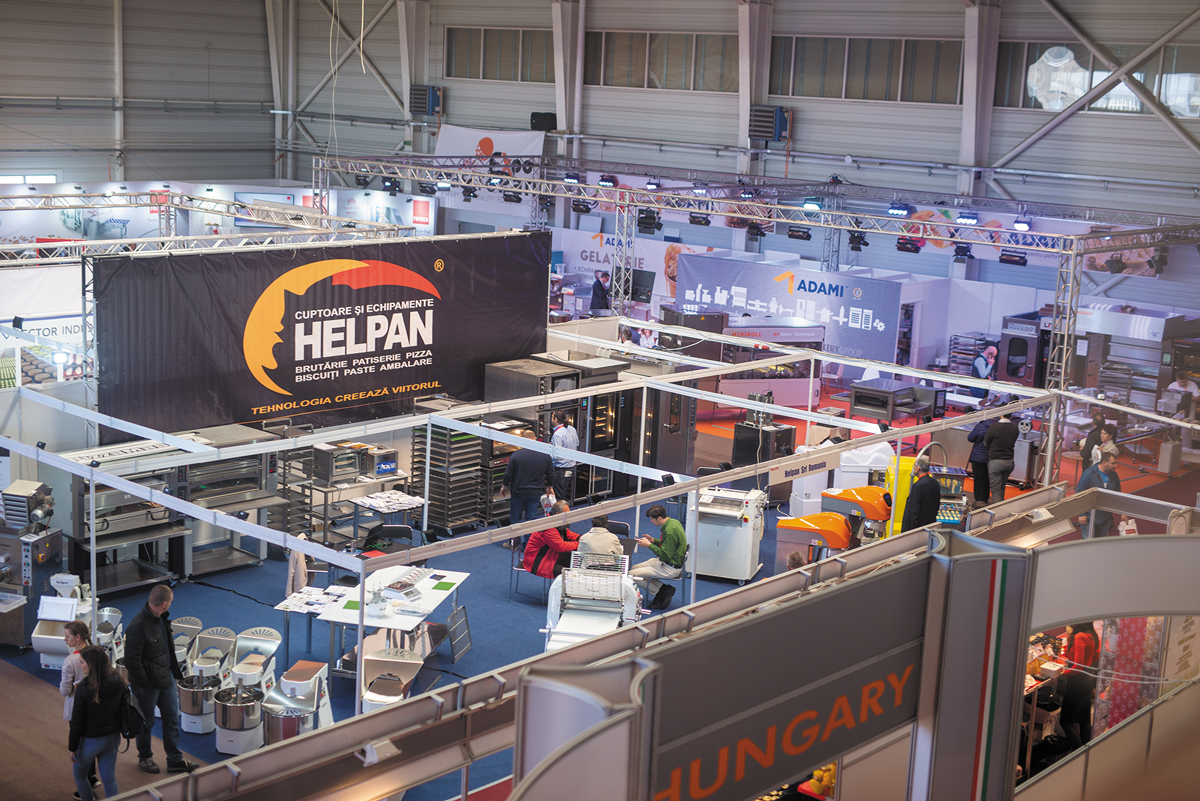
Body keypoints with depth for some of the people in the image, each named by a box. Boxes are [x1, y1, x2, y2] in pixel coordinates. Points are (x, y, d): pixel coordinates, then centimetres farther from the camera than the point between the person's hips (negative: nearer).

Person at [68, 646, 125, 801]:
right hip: (113, 737, 4)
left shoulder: (83, 688, -25)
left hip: (91, 741, -4)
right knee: (109, 778, 15)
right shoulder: (118, 680, -11)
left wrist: (73, 747, -5)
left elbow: (77, 722, -17)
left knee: (79, 774, 22)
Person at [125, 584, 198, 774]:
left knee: (172, 719, 14)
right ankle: (144, 757, 35)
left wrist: (174, 671, 13)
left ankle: (175, 760, 26)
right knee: (146, 722, 13)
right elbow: (132, 661, -24)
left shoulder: (161, 618, -1)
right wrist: (145, 684, -17)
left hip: (166, 678, 8)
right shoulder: (138, 626, -28)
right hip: (148, 684, -8)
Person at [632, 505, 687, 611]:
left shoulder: (670, 531, -26)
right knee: (633, 568, 13)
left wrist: (649, 545, -15)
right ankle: (662, 589, 4)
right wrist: (653, 540, 7)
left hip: (670, 568, -11)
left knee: (631, 575, -12)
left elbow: (665, 556, -24)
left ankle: (661, 591, -3)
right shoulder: (673, 522, 4)